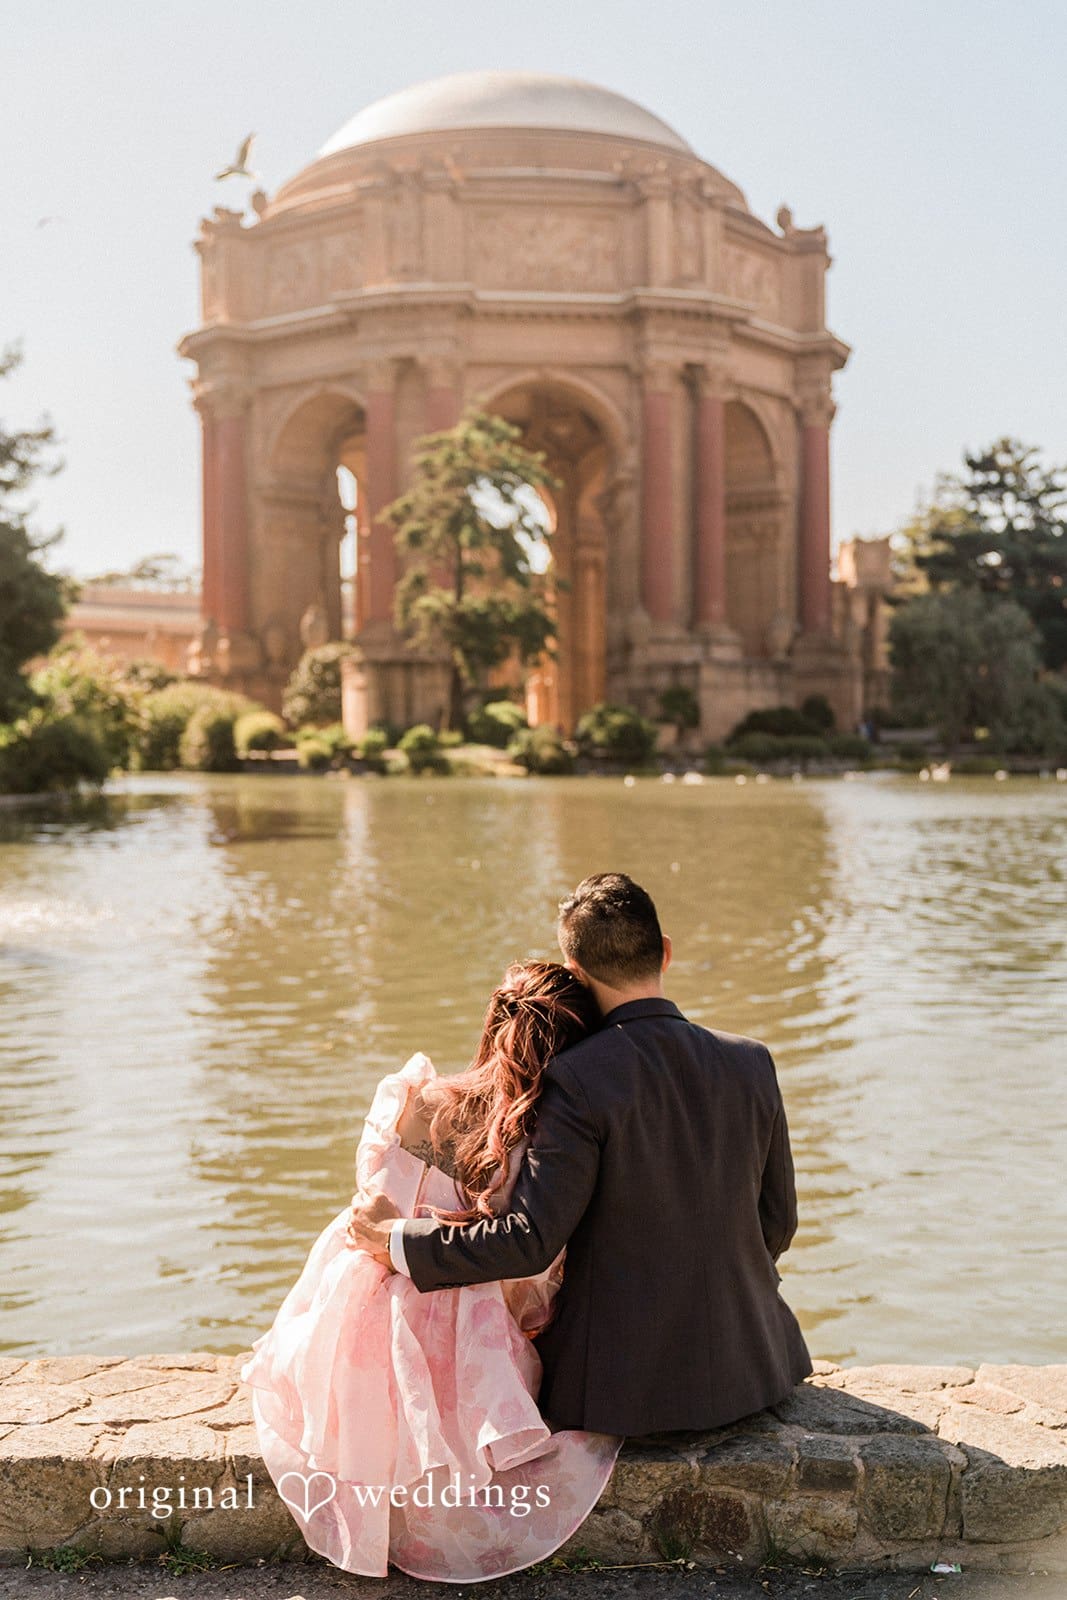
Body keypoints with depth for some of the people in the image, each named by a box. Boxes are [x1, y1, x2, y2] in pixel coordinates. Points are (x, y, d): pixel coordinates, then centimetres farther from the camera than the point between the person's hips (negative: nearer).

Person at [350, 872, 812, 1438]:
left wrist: (395, 1240, -9)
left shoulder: (578, 1080, -19)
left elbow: (530, 1240, -20)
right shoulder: (751, 1063, -4)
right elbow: (777, 1222, 5)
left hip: (624, 1383, -4)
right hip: (749, 1366, 5)